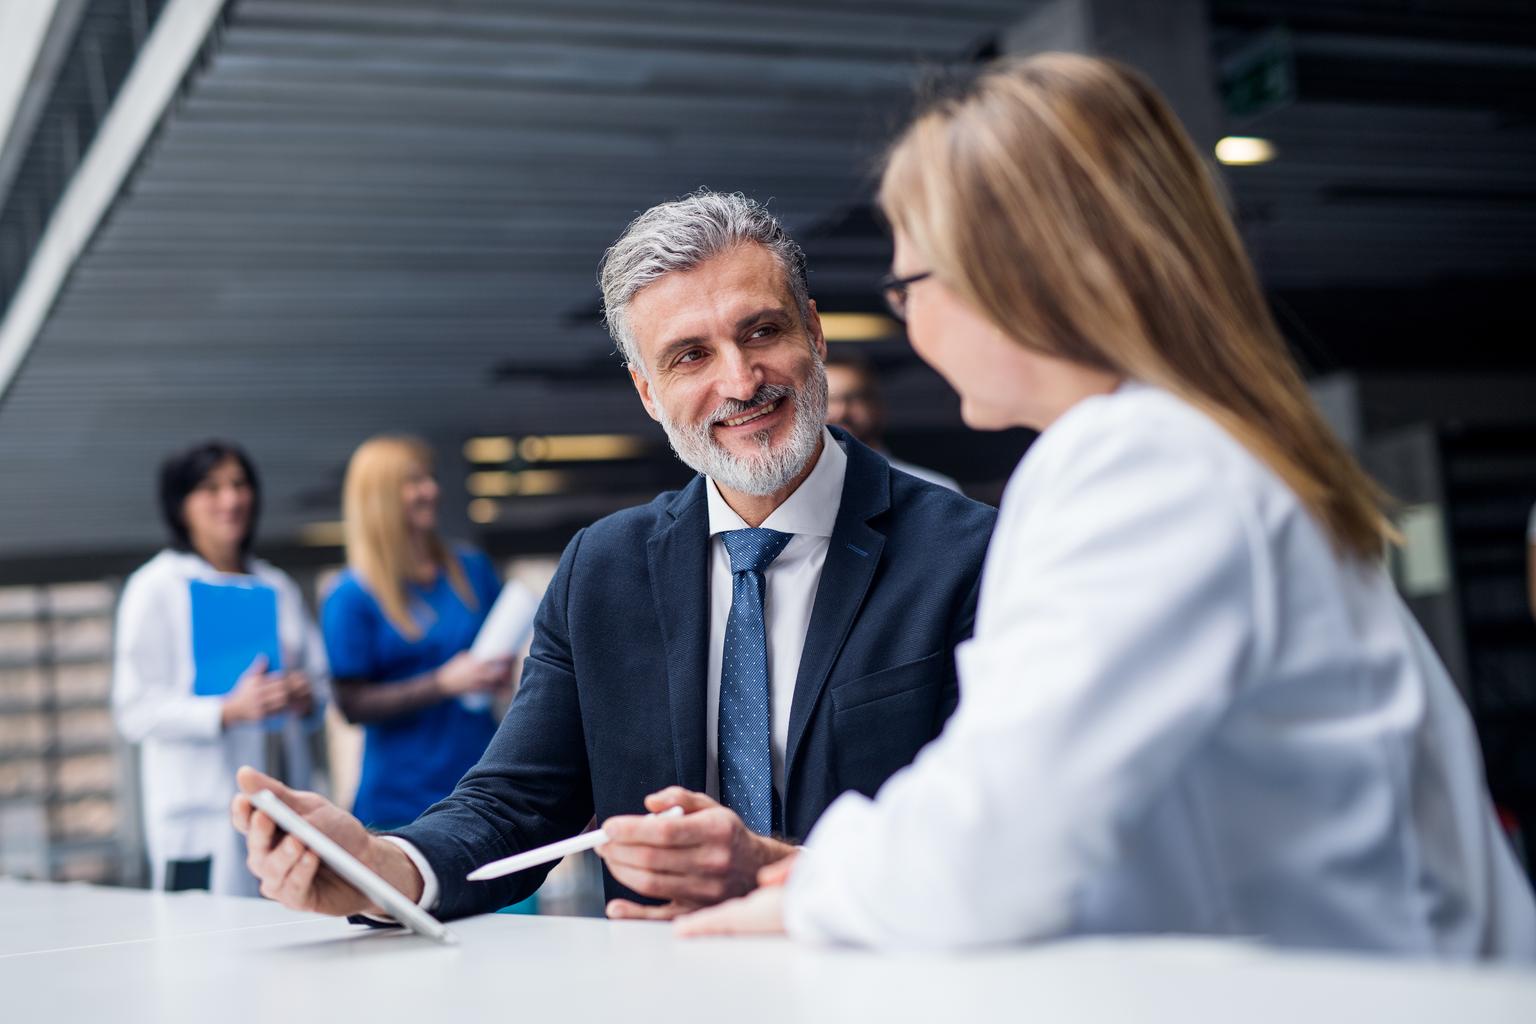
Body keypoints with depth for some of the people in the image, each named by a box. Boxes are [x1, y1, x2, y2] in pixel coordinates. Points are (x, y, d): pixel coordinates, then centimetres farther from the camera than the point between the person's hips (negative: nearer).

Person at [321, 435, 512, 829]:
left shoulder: (474, 570, 10)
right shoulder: (351, 598, -4)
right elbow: (353, 704, -8)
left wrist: (502, 671, 0)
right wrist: (444, 683, -17)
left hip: (482, 779, 4)